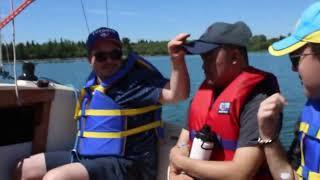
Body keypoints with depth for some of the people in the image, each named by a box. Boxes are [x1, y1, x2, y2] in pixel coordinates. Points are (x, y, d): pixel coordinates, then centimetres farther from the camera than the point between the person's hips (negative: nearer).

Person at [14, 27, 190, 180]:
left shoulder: (135, 79, -10)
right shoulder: (92, 84, 13)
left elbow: (176, 94, -24)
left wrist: (177, 60, -37)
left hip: (123, 164, -8)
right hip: (85, 158, 9)